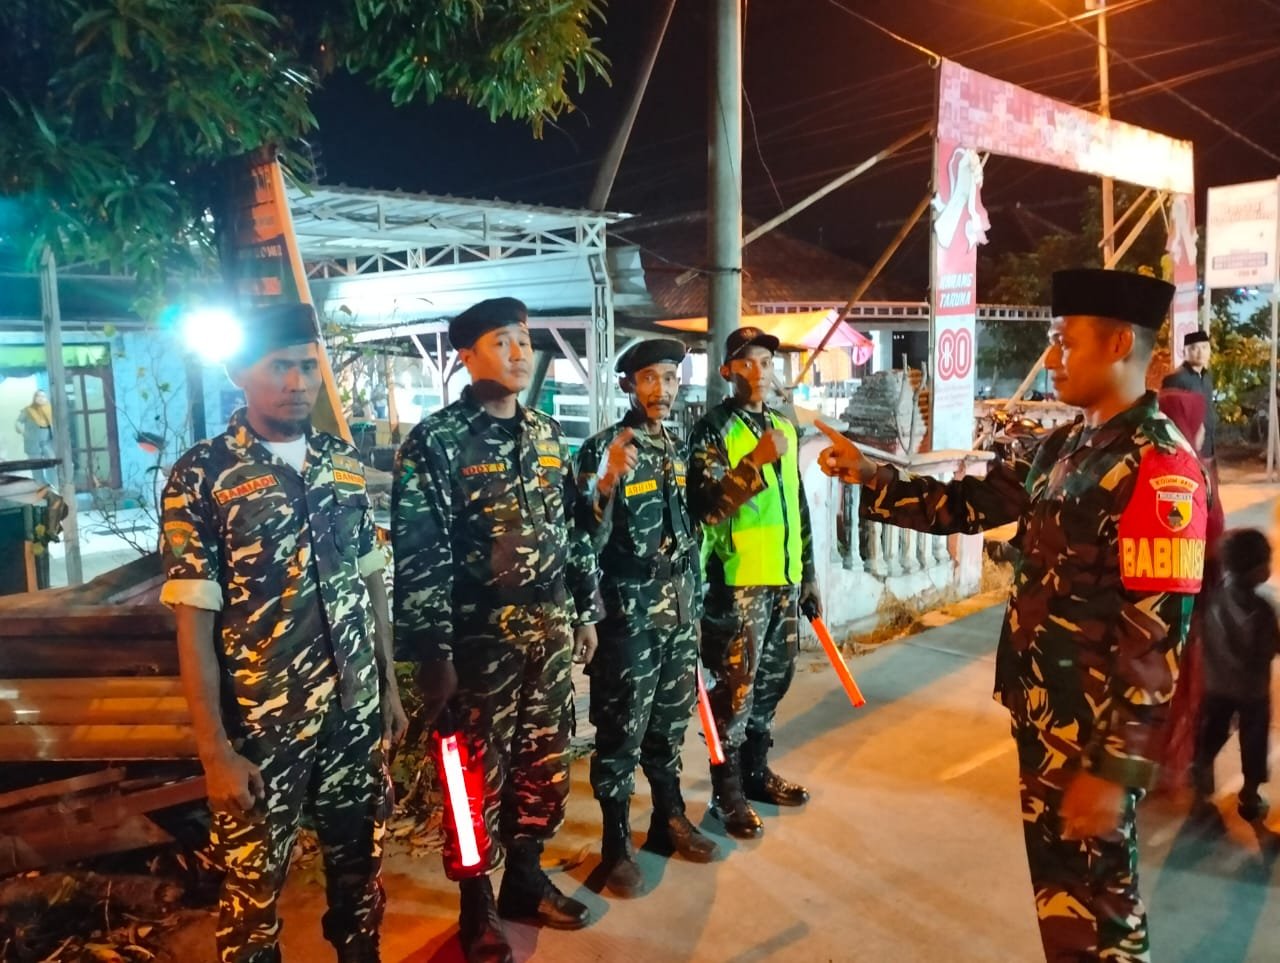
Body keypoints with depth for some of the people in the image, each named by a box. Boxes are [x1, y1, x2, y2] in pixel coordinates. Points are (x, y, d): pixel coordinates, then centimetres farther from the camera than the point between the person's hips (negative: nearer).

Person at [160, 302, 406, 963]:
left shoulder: (343, 464, 4)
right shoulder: (200, 476, -10)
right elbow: (193, 619, -11)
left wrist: (389, 684, 10)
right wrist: (214, 748, -13)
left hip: (355, 712, 4)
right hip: (261, 727, -4)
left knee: (360, 864, 20)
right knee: (254, 886, 14)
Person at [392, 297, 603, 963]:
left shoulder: (547, 436, 9)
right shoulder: (435, 443, -11)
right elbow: (416, 558, -15)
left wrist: (587, 612, 13)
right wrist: (432, 655, -16)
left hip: (552, 636, 6)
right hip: (481, 642, -6)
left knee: (544, 768, 16)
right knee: (479, 776, 8)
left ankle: (525, 881, 38)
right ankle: (476, 909, 28)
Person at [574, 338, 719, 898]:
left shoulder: (679, 449, 9)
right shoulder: (602, 450, -11)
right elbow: (585, 540, -19)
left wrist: (698, 600, 17)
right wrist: (607, 481, -35)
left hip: (681, 613, 6)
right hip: (628, 616, -6)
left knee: (670, 724, 17)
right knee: (622, 732, 3)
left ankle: (670, 820, 34)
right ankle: (616, 846, 17)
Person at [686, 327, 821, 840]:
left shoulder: (784, 426, 13)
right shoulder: (712, 429, -9)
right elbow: (706, 505, -21)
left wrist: (808, 570, 18)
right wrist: (757, 461, -29)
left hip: (783, 578, 7)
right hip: (737, 581, -7)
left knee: (773, 680, 16)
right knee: (735, 690, 0)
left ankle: (757, 771, 32)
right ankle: (727, 792, 14)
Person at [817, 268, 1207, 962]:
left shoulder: (1159, 464, -19)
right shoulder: (1063, 447, 9)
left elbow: (1159, 631, -23)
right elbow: (967, 504, 13)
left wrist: (1116, 767, -23)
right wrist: (866, 476, 5)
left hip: (1095, 730, -8)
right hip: (1040, 709, 8)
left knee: (1091, 893, 8)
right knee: (1056, 877, 22)